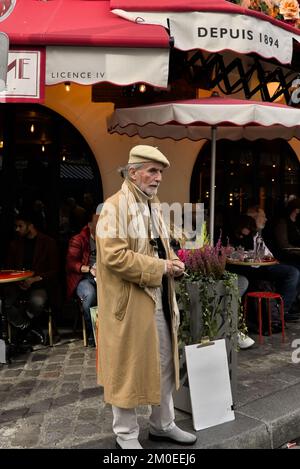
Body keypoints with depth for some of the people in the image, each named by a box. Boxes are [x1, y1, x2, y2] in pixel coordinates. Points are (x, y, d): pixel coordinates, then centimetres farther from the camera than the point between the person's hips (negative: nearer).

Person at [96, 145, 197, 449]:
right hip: (129, 303, -8)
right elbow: (114, 256, -24)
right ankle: (126, 434, 25)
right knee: (128, 369, 6)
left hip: (159, 300, 9)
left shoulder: (154, 206, 14)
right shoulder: (114, 207, -14)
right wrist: (160, 267, -20)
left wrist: (172, 264, 1)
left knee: (163, 365, 17)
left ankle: (163, 425, 35)